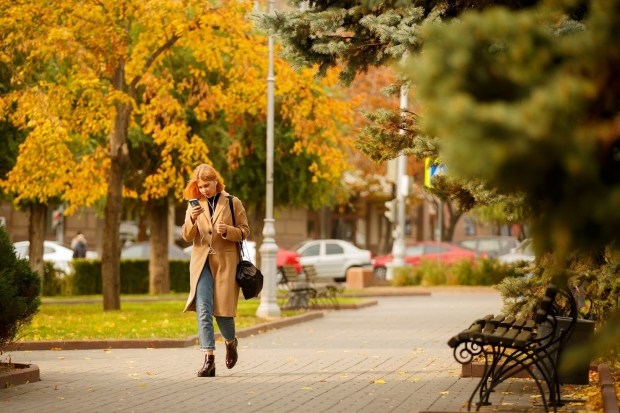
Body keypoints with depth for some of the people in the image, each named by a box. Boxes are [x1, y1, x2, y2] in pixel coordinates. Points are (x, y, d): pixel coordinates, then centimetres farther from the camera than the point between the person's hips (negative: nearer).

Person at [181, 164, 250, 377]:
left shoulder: (233, 203, 0)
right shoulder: (194, 205, 7)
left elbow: (244, 231, 2)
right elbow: (187, 236, 4)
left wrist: (227, 231, -17)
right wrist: (192, 220, -16)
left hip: (225, 262, -2)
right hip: (201, 262, 2)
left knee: (223, 309, 1)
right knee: (203, 310, -10)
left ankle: (231, 342, 34)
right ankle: (209, 359, -12)